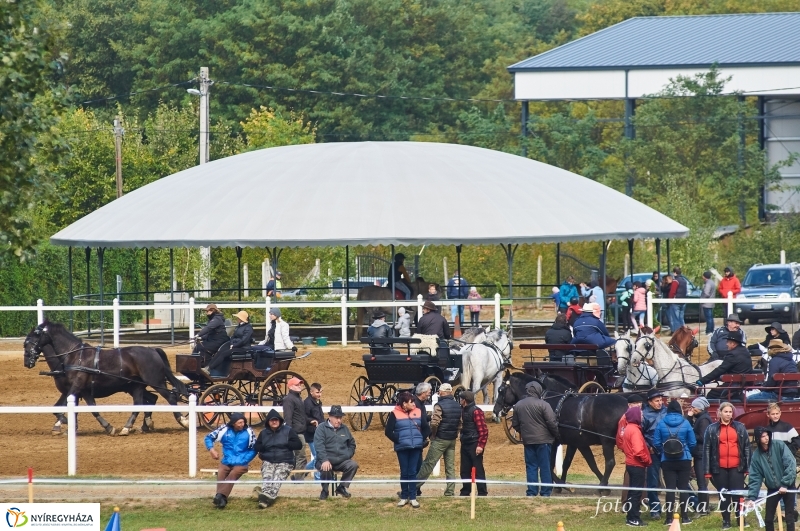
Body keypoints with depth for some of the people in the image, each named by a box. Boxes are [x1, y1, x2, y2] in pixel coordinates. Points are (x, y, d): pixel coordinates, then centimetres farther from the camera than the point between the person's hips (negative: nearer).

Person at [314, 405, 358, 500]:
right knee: (326, 469, -37)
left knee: (353, 465, -24)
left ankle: (342, 487, -5)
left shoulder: (344, 429, 18)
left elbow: (352, 444, 28)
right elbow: (319, 446, -12)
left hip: (342, 461, 4)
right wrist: (325, 460, -26)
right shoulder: (322, 428, 0)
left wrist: (348, 455, 9)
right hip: (326, 461, -4)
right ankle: (324, 490, -9)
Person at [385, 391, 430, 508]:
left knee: (413, 472, 4)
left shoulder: (418, 412, 5)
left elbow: (426, 428, 13)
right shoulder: (395, 414, -5)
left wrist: (422, 439, 5)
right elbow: (388, 431, -4)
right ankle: (404, 497, 15)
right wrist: (397, 440, -6)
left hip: (416, 448, 2)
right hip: (402, 448, -2)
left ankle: (413, 497, 9)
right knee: (404, 473, 5)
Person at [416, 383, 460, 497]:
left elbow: (434, 423, -21)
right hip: (452, 439, 6)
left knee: (428, 464, -4)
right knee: (450, 467, 9)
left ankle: (414, 487, -1)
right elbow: (460, 422, 11)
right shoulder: (457, 406, 7)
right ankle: (450, 490, 8)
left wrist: (432, 434, -5)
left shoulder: (439, 405, -15)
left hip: (440, 440, -6)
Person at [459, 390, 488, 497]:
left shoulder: (476, 411, -14)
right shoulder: (464, 410, 14)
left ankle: (482, 492, -3)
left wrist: (481, 445, -22)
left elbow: (483, 430, -18)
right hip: (465, 444, 9)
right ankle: (465, 491, 18)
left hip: (474, 445, -9)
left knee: (478, 470, -6)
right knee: (465, 470, 11)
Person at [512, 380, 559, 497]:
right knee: (545, 467, 2)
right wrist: (556, 435, 1)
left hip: (527, 440, 4)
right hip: (543, 439, -4)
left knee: (531, 466, 9)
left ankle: (531, 492, 7)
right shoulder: (543, 405, -13)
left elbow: (515, 424, 12)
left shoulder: (518, 405, 4)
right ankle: (545, 492, 2)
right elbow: (552, 423, -14)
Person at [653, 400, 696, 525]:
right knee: (684, 488, 7)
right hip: (684, 460, 0)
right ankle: (684, 517, 7)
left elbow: (656, 443, -2)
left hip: (667, 461, 0)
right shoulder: (685, 423, -5)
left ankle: (669, 518, 0)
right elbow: (693, 443, -1)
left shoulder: (661, 423, -4)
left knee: (670, 488, 2)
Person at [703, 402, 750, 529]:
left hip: (736, 467, 0)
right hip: (719, 467, 0)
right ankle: (726, 521, 14)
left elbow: (747, 447, 7)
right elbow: (706, 450, 1)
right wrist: (707, 470, -4)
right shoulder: (712, 429, 2)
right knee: (723, 495, 7)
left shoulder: (740, 428, 6)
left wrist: (747, 466, 2)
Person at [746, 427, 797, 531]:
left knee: (789, 517, -4)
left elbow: (791, 464, -16)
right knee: (768, 518, 5)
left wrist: (785, 484, -20)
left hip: (787, 486, -3)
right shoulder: (756, 455, -4)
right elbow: (755, 477, -4)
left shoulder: (779, 445, -12)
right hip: (772, 488, 3)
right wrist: (752, 497, -14)